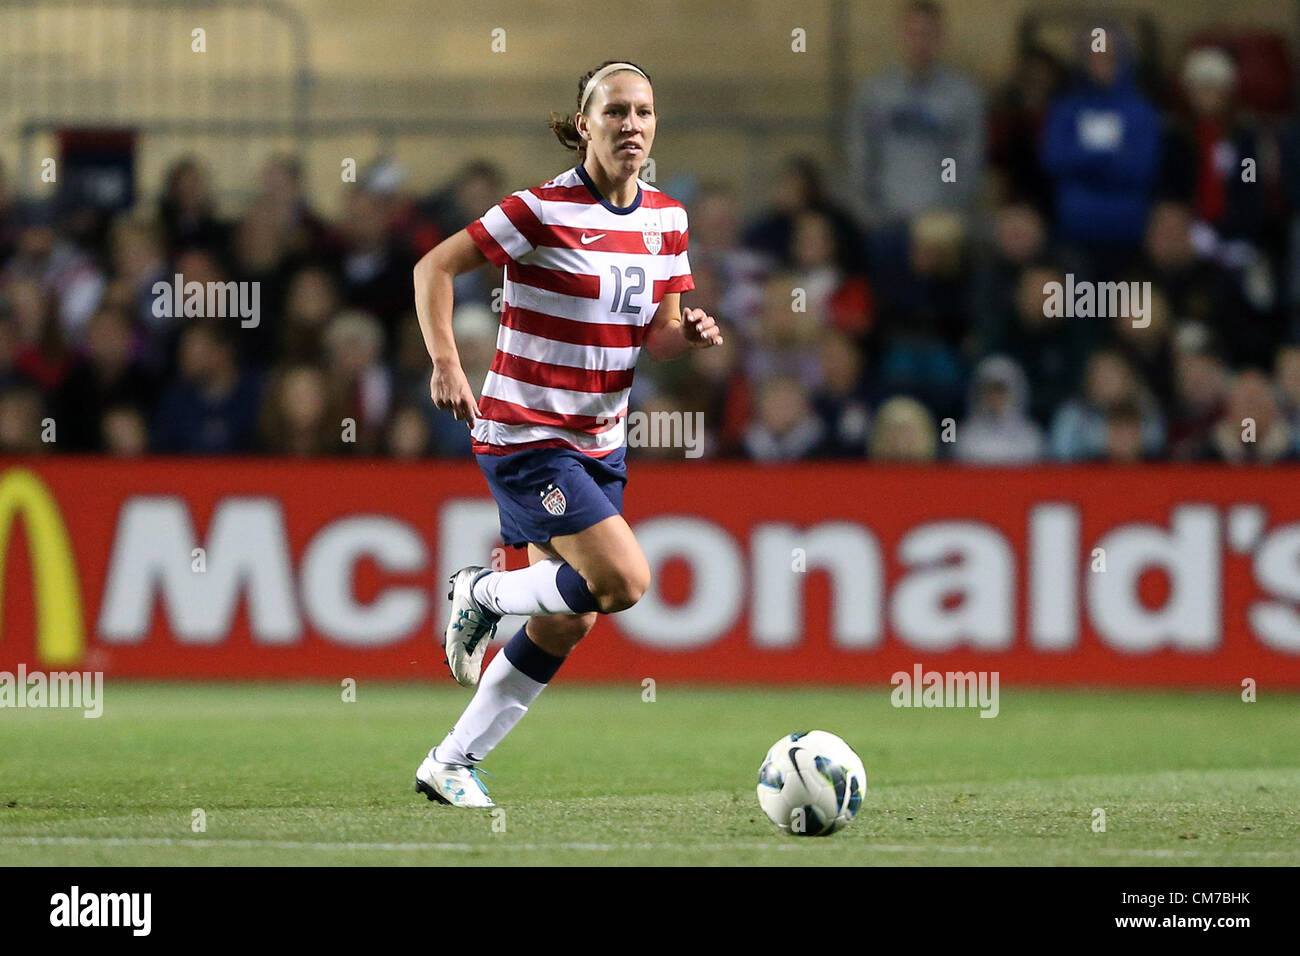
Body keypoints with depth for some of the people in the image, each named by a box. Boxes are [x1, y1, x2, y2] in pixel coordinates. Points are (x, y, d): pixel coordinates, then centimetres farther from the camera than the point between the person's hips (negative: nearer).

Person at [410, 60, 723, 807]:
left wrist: (689, 334, -13)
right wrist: (446, 364, -20)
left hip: (599, 442, 7)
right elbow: (435, 267, -10)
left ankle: (452, 762, 19)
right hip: (526, 437, -7)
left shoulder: (666, 219, 4)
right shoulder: (545, 210, -16)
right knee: (625, 581, -20)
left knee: (570, 622, 7)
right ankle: (482, 595, 6)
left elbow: (656, 336, 9)